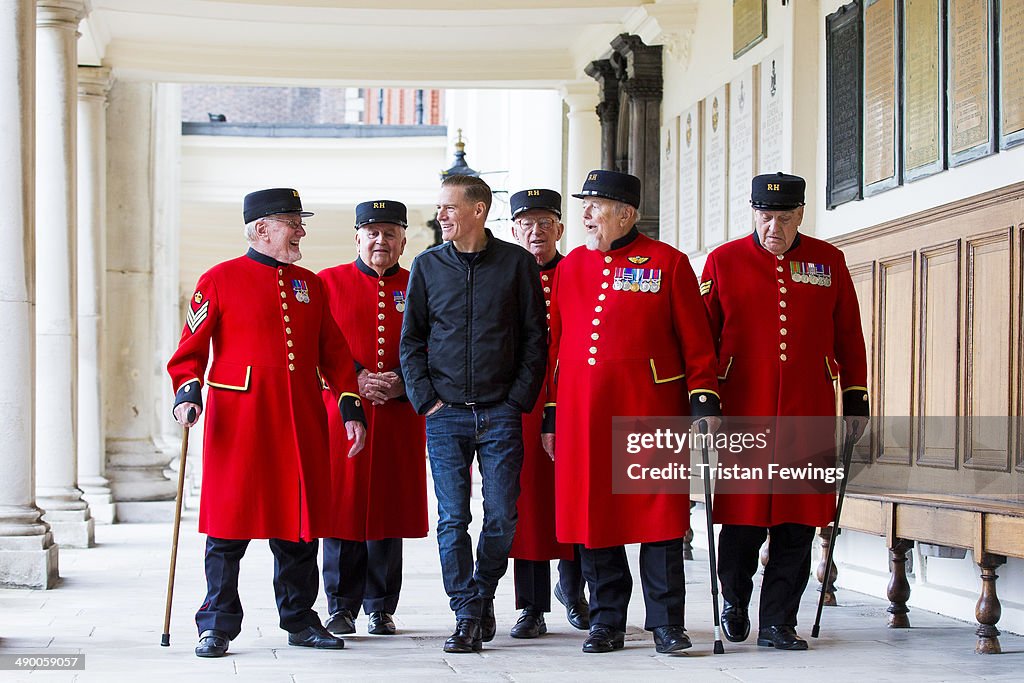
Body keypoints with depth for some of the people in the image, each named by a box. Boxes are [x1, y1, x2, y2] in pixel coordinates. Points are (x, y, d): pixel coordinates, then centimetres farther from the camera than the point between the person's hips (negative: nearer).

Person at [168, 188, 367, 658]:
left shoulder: (309, 284, 14)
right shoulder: (220, 280, 1)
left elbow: (333, 353, 16)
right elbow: (191, 350, -1)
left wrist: (351, 408, 9)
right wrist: (187, 393, -17)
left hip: (302, 422, 5)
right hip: (239, 419, -4)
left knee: (300, 522, 7)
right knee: (229, 523, -3)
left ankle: (300, 621, 19)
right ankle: (217, 627, 6)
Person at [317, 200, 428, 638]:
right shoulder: (328, 283, 5)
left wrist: (405, 383, -9)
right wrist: (356, 380, -12)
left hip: (400, 418, 1)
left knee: (389, 508, 5)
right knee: (343, 508, -1)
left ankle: (381, 609, 14)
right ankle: (342, 608, 8)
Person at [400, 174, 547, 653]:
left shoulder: (516, 263, 2)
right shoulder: (427, 265, 7)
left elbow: (535, 338, 4)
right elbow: (411, 340, 10)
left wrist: (519, 398, -2)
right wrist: (425, 397, 0)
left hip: (501, 414, -1)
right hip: (446, 415, 1)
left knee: (501, 518, 0)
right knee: (453, 520, -3)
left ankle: (483, 594, 23)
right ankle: (466, 616, 5)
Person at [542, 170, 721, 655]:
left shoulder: (668, 263, 1)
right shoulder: (570, 268, 11)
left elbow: (696, 342, 2)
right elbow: (555, 344, 14)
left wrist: (704, 404, -5)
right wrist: (550, 417, 11)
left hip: (651, 412, -3)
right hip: (583, 417, 3)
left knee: (659, 518, -1)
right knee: (593, 518, 5)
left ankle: (666, 623, 8)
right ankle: (607, 623, 16)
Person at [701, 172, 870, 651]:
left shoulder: (828, 261, 8)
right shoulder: (723, 262, 3)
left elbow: (849, 336, 12)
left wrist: (856, 401, 10)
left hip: (809, 414, 2)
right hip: (742, 413, -2)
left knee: (796, 522, 2)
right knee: (742, 515, 1)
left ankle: (778, 624, 11)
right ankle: (734, 602, 27)